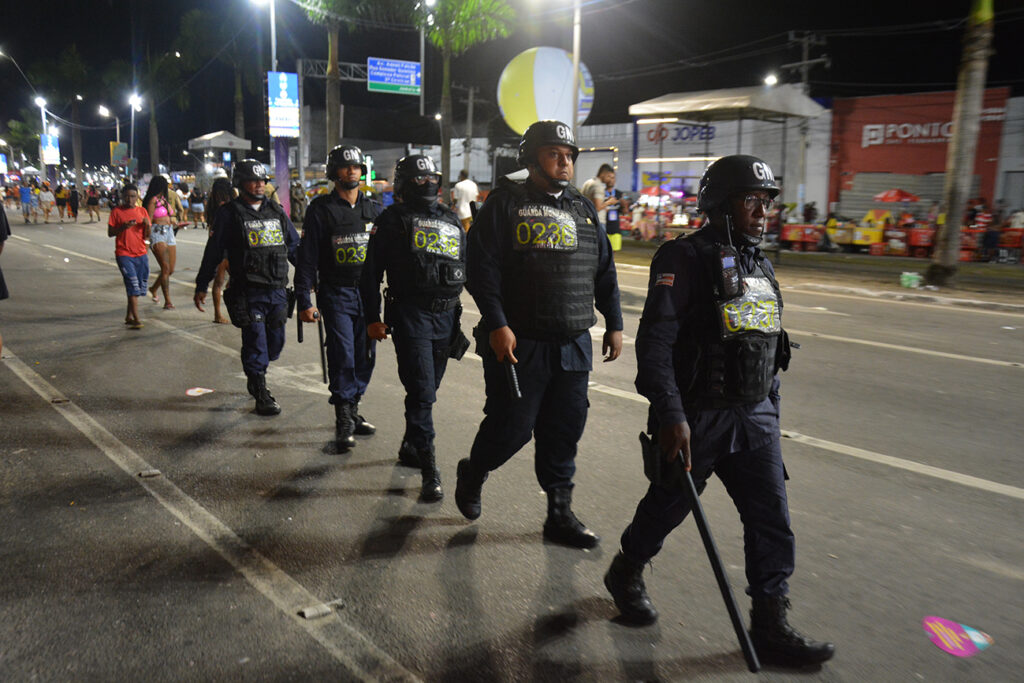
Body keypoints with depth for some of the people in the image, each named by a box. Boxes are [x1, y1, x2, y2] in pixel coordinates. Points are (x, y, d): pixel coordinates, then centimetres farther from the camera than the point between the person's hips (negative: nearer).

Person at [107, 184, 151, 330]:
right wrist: (123, 227, -17)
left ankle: (129, 316, 23)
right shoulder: (116, 211, 0)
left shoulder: (142, 211, 8)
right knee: (133, 284, -13)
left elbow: (146, 236, 8)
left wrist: (147, 225, -12)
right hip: (124, 254, -4)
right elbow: (110, 233, 0)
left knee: (140, 285, 8)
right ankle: (136, 319, -13)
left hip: (141, 254, 4)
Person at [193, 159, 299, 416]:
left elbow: (294, 246, 19)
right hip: (247, 293, -5)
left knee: (275, 343, 12)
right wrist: (201, 286, 3)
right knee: (255, 343, -4)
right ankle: (261, 396, 7)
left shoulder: (276, 211, 12)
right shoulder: (229, 214, 0)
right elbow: (213, 252, 2)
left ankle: (255, 375, 39)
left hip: (277, 291, 5)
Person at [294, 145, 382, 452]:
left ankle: (352, 410, 25)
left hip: (368, 292, 4)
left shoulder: (373, 209, 10)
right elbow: (307, 258, -4)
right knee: (342, 357, -8)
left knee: (364, 358, 9)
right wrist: (304, 300, -10)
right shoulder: (321, 209, -2)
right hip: (335, 293, -4)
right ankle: (343, 421, 3)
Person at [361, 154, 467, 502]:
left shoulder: (452, 220, 17)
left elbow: (469, 268, 22)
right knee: (421, 391, -10)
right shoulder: (392, 219, 2)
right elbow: (371, 271, 0)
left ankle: (409, 447, 34)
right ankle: (429, 471, -8)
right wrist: (373, 318, -6)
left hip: (447, 316, 6)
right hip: (410, 314, -5)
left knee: (428, 389, 15)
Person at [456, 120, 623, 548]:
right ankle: (473, 473, 31)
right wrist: (497, 324, -17)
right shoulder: (505, 204, -2)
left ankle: (560, 514, 21)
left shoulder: (584, 210, 16)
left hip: (574, 346, 5)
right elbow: (482, 268, -10)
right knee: (512, 426, 0)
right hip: (518, 343, -5)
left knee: (565, 431, 8)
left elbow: (604, 273, 20)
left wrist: (614, 324, 16)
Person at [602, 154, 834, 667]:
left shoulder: (761, 268, 15)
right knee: (668, 504, 9)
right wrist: (670, 414, -29)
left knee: (772, 520, 3)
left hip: (755, 417, 7)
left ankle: (770, 626, 14)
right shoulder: (687, 258, -11)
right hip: (697, 416, -7)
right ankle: (625, 575, 35)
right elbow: (655, 340, -21)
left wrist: (771, 412, 21)